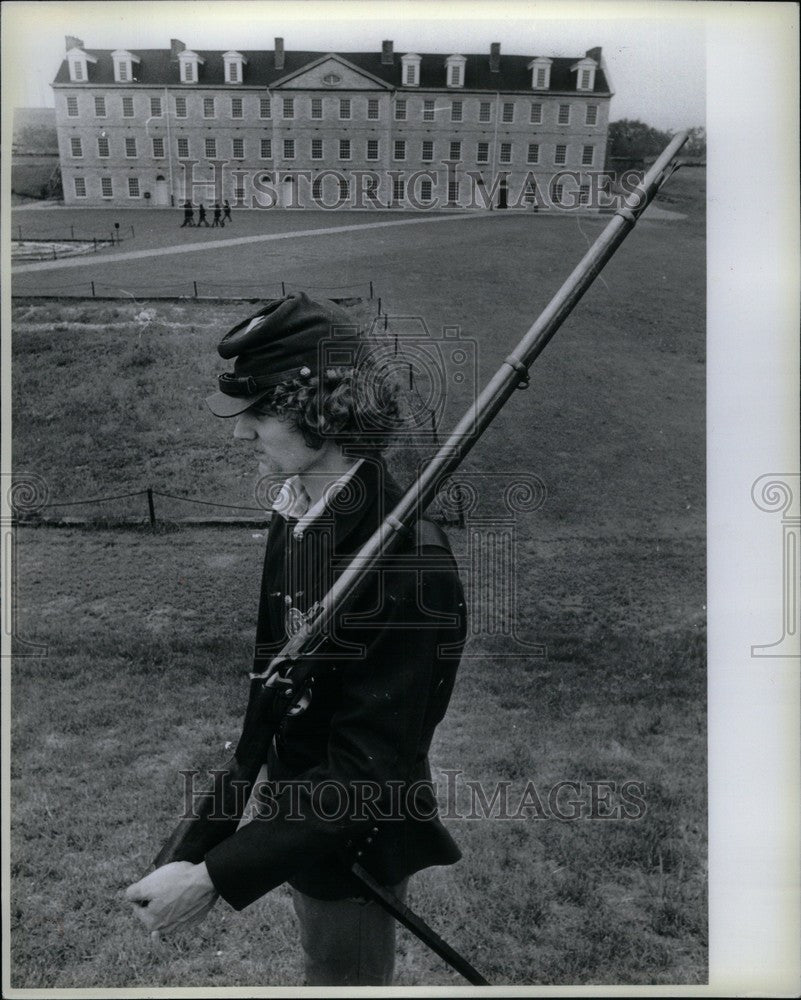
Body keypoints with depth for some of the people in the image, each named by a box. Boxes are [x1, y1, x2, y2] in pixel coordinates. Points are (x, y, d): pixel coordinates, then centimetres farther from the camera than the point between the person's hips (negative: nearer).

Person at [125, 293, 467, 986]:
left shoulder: (406, 559, -31)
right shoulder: (292, 519, -5)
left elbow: (368, 769, -28)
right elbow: (259, 693, 2)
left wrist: (215, 877, -27)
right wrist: (196, 848, 5)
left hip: (355, 851, -7)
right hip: (292, 820, 7)